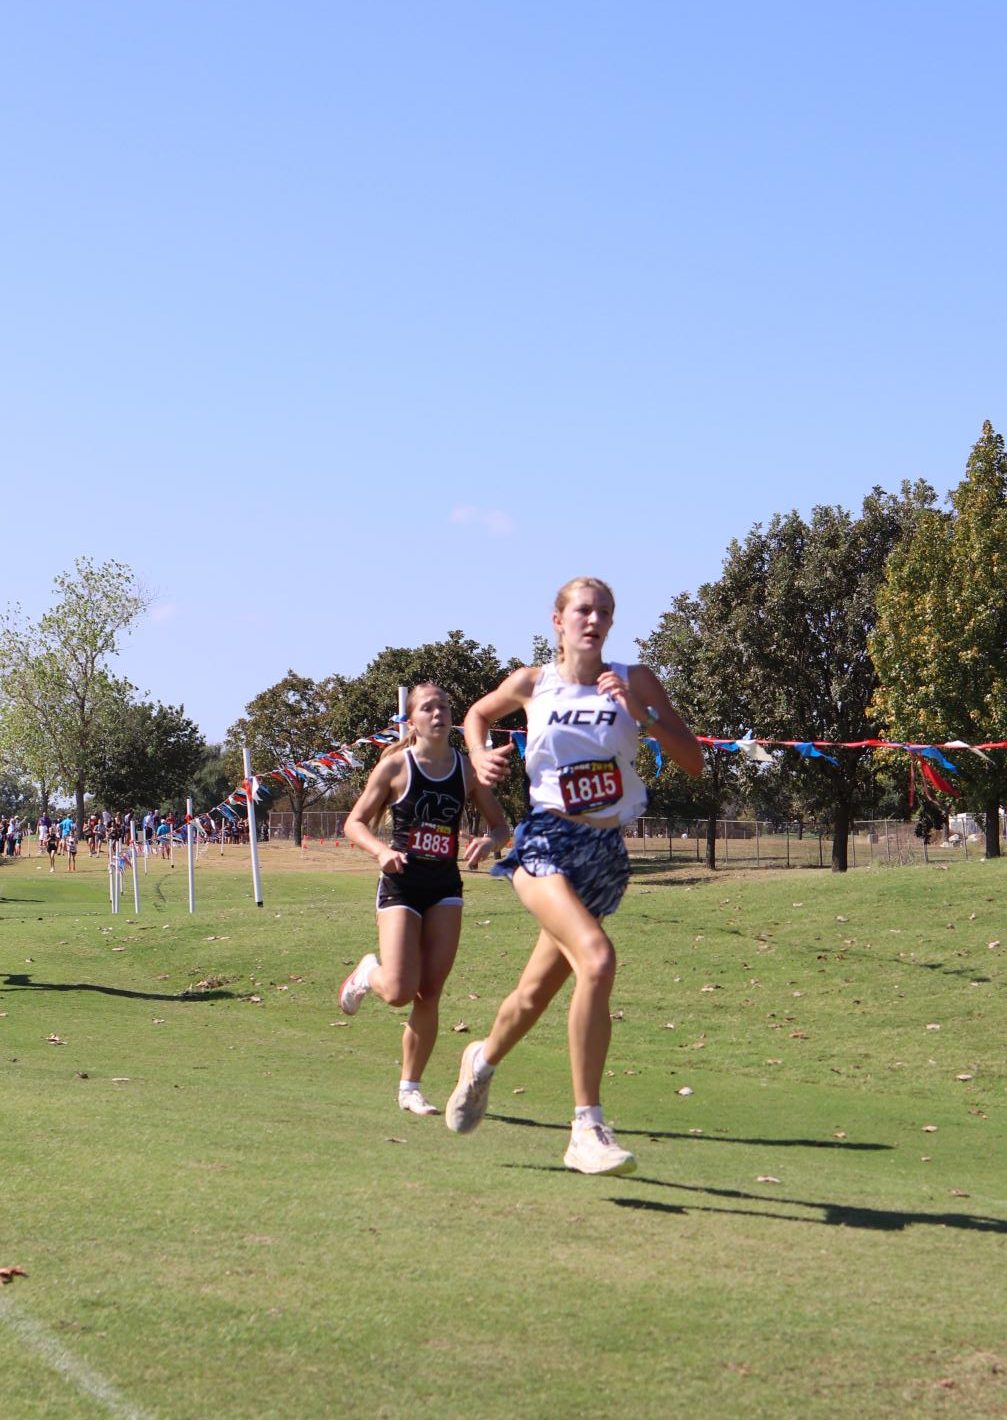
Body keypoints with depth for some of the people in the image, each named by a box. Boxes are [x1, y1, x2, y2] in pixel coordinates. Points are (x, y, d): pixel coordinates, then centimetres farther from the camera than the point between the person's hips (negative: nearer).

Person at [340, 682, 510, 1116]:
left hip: (445, 888, 3)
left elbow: (501, 825, 7)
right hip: (400, 885, -3)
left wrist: (489, 841, -16)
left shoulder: (467, 769, 2)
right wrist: (381, 850, -22)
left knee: (430, 993, -1)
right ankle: (369, 971, 24)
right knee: (400, 992, -13)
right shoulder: (395, 766, -6)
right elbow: (354, 823, -2)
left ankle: (410, 1088, 13)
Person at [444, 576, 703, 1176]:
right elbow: (478, 714, 22)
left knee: (537, 992, 14)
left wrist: (641, 714, -16)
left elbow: (694, 761, -3)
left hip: (606, 853, 3)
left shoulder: (636, 680, 1)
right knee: (597, 958, -29)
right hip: (548, 842, -3)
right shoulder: (533, 683, 2)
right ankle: (587, 1129, -23)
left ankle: (484, 1061, 49)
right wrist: (480, 756, 3)